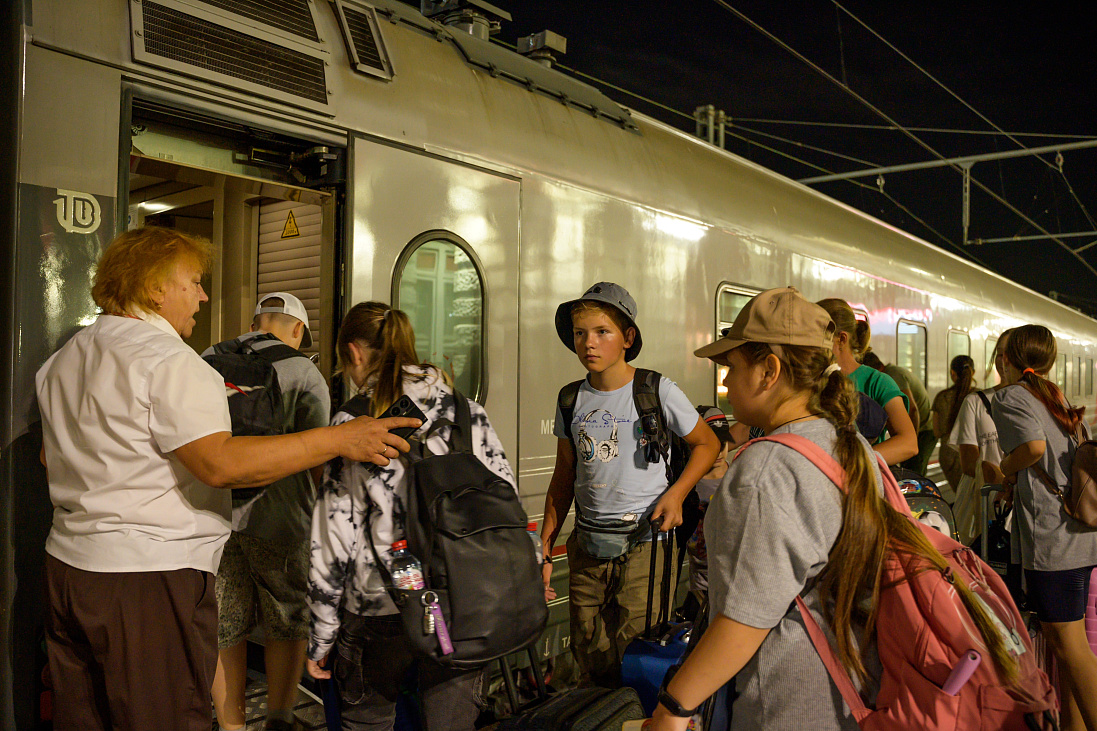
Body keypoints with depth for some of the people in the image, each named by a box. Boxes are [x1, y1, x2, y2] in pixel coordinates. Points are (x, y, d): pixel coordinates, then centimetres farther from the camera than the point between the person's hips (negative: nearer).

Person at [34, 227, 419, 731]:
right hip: (147, 574, -10)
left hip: (66, 559, 10)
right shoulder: (166, 359, -17)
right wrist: (339, 439, -27)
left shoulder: (63, 358, 15)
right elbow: (220, 464, -27)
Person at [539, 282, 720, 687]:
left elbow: (707, 444, 6)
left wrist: (676, 494, -9)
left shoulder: (658, 392, -7)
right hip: (587, 548, 4)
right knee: (589, 661, 12)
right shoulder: (572, 401, 4)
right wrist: (544, 549, 9)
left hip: (643, 546, -4)